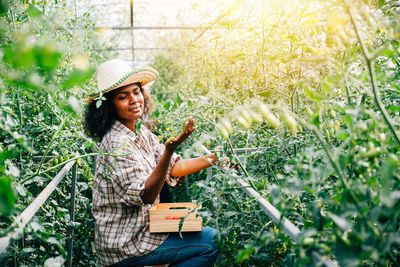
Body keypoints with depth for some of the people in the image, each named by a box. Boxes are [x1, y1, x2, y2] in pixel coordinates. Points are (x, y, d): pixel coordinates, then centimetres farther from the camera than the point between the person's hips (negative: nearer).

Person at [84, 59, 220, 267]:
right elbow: (144, 195, -29)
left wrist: (213, 159, 3)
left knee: (211, 234, 18)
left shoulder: (141, 132, 4)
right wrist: (169, 150, -40)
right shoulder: (117, 144, -22)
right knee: (212, 242, -10)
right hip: (123, 245, -9)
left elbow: (172, 168, 10)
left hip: (140, 227, 9)